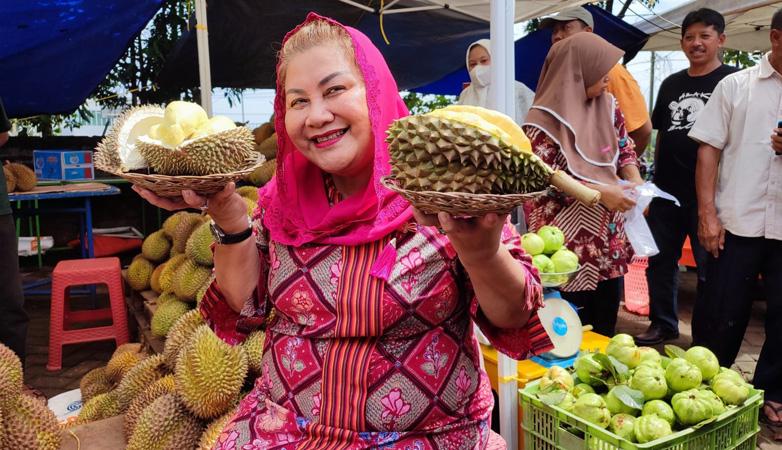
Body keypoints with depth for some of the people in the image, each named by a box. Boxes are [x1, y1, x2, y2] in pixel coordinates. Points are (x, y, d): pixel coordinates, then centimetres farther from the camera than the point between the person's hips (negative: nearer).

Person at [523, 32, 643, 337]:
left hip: (609, 238, 7)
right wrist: (599, 192, -22)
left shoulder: (608, 106, 6)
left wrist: (635, 183, -5)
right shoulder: (545, 119, -14)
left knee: (606, 327, 16)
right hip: (569, 243, -6)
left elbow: (625, 149, 15)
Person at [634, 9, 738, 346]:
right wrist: (657, 174, 13)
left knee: (710, 266, 4)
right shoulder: (671, 84, 13)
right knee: (660, 259, 11)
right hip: (667, 190, 5)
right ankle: (662, 324, 27)